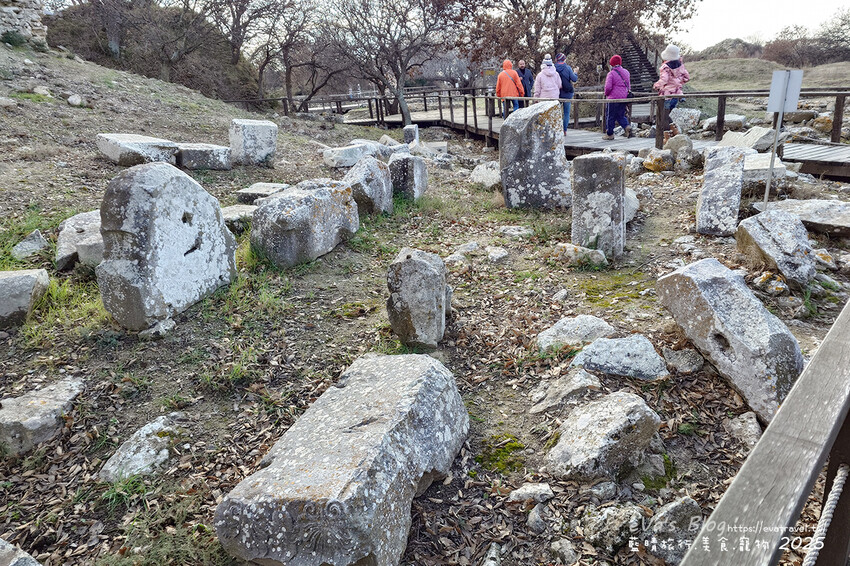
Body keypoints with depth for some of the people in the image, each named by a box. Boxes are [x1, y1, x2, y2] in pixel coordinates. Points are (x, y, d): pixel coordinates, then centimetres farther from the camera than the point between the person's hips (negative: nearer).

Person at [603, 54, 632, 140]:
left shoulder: (611, 73, -11)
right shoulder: (626, 72, 11)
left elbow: (608, 87, -17)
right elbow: (629, 85, 19)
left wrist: (606, 94, 1)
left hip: (613, 98, -6)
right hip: (624, 97, 6)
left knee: (610, 116, 5)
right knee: (621, 115, 17)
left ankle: (609, 134, 11)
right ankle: (627, 126, -8)